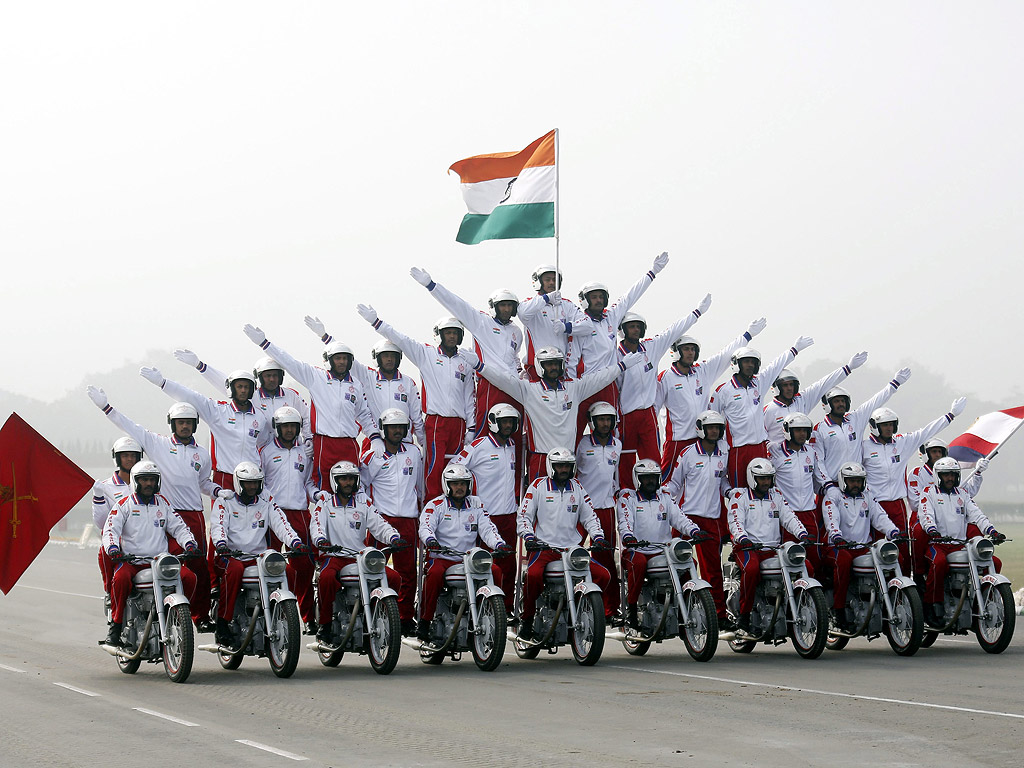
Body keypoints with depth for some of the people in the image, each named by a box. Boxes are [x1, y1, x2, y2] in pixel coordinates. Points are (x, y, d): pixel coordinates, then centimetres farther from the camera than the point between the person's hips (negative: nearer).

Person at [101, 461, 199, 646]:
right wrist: (112, 547, -25)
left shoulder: (163, 504, 17)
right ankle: (115, 626, -22)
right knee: (121, 578, -36)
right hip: (131, 560, -3)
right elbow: (110, 528, -5)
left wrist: (189, 543, -3)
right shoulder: (125, 505, 5)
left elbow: (178, 527, 17)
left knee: (189, 577, -20)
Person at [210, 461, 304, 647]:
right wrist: (221, 543, -31)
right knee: (235, 569, -38)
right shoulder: (225, 502, 6)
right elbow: (218, 526, -8)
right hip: (231, 555, -3)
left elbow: (280, 524, 3)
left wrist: (296, 542, -16)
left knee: (288, 570, -23)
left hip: (259, 557, 3)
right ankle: (222, 622, -30)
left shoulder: (266, 501, 14)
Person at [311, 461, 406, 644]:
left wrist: (394, 538, -14)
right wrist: (321, 540, -30)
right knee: (327, 577, -38)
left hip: (360, 557, 3)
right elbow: (317, 524, -7)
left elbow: (378, 525, 6)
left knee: (394, 578, -17)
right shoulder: (325, 503, 9)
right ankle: (324, 624, -21)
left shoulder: (363, 502, 16)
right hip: (334, 556, -3)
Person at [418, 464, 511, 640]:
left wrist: (499, 544, -14)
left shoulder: (476, 505, 14)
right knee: (435, 574, -35)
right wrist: (430, 540, -34)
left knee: (495, 571, -22)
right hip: (441, 558, -3)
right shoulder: (436, 505, 4)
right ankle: (424, 621, -23)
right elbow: (425, 526, -11)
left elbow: (487, 528, 6)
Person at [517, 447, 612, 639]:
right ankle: (527, 619, -15)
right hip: (544, 547, -4)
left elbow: (589, 516, 18)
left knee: (604, 576, -12)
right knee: (533, 575, -35)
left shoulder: (576, 487, 15)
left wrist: (598, 537, 1)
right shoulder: (538, 486, 4)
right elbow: (524, 515, 2)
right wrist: (529, 537, -14)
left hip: (573, 548, 4)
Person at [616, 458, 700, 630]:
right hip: (636, 550, -4)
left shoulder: (665, 498, 17)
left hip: (662, 551, 4)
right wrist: (627, 536, -33)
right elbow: (624, 521, -11)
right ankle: (631, 608, -24)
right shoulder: (627, 498, 5)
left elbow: (679, 518, 5)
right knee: (638, 563, -37)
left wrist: (694, 531, -15)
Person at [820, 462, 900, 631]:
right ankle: (838, 609, -29)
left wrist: (893, 531, -10)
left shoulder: (866, 498, 22)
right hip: (839, 546, -5)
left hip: (864, 547, 5)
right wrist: (836, 535, -33)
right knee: (844, 560, -39)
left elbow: (879, 516, 10)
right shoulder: (833, 495, 5)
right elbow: (831, 517, -13)